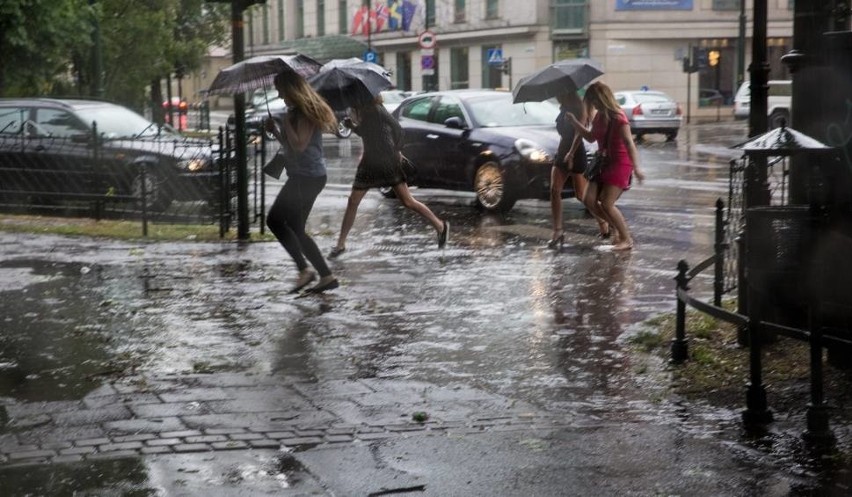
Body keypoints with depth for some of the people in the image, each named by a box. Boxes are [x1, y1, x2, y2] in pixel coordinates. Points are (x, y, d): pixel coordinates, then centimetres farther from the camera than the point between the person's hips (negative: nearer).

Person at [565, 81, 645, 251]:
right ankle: (617, 227, 17)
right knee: (589, 200, -1)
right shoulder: (599, 116, 8)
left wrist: (636, 168, -33)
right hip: (603, 162, 8)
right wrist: (574, 121, 16)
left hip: (620, 164, -8)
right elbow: (591, 137, 23)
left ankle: (626, 239, 0)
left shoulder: (618, 118, -18)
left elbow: (629, 143, -24)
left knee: (607, 204, -14)